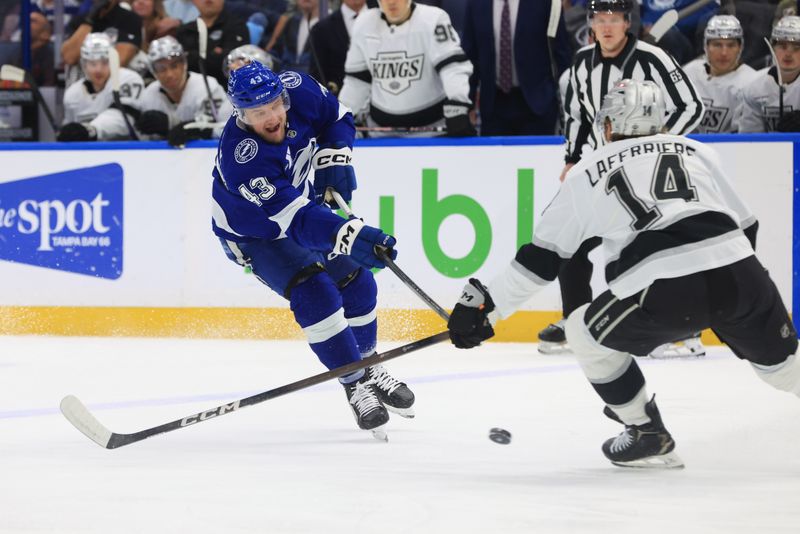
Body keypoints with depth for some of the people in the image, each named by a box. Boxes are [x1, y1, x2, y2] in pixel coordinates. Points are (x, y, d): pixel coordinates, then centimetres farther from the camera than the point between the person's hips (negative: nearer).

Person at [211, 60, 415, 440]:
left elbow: (338, 118, 0)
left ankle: (368, 366, 29)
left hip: (303, 199, 7)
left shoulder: (297, 90, -23)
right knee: (315, 293, -24)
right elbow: (294, 218, -46)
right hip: (254, 233, -7)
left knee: (356, 283, 7)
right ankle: (355, 385, -13)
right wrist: (348, 236, -58)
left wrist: (334, 159, -17)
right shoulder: (242, 158, -40)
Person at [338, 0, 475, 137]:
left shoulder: (433, 20, -15)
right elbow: (357, 79, 10)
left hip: (430, 127, -4)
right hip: (381, 126, 4)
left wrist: (458, 112, -35)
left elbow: (453, 66, -23)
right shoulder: (363, 25, 0)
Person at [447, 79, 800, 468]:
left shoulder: (587, 172, 18)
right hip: (740, 273, 3)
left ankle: (648, 436, 23)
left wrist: (486, 305, 23)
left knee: (586, 333, 20)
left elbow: (543, 257, 17)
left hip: (663, 293, -3)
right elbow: (746, 226, 24)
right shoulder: (696, 151, 24)